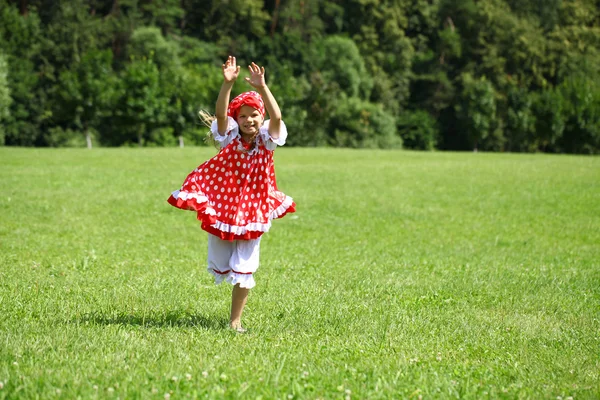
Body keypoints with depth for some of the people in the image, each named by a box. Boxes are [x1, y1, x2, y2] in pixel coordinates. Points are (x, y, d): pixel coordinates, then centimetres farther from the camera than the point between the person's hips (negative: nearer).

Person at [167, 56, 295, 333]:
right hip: (222, 208, 0)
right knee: (220, 265, 14)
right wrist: (228, 84, -44)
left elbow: (276, 117, -28)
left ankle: (235, 321, 12)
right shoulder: (230, 137, -8)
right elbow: (220, 113, -27)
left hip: (252, 212, 0)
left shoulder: (266, 140, -8)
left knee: (244, 268, 2)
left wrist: (262, 87, -43)